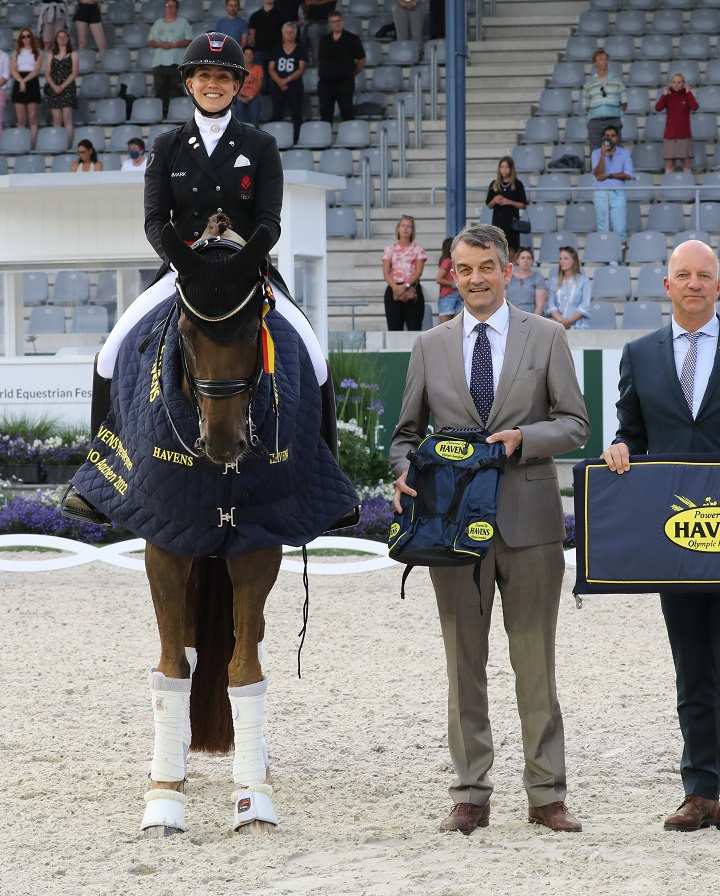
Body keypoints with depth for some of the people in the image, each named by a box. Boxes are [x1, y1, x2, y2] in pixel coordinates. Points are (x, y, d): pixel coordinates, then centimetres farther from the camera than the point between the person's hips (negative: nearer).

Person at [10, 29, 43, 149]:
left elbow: (36, 70, -4)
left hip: (32, 84, -2)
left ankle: (32, 144, -8)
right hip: (18, 84, 2)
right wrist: (21, 81, -13)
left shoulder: (37, 53, 7)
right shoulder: (16, 53, 13)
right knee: (20, 119, 0)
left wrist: (25, 80, -15)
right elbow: (13, 70, 3)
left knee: (32, 118, -6)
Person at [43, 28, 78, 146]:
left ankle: (68, 144, -17)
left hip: (68, 88, -3)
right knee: (56, 120, -1)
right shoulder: (52, 56, 16)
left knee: (67, 118, -13)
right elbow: (47, 73, 9)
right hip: (53, 89, 3)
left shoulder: (73, 55, 7)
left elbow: (74, 73, -2)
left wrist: (63, 86, -12)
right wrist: (54, 86, -9)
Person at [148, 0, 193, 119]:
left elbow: (189, 41, 1)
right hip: (159, 63, 3)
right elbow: (150, 42, 15)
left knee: (176, 91, -8)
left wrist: (174, 45, -12)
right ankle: (161, 116, 2)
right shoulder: (158, 23, 18)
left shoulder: (183, 22, 8)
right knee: (160, 92, -1)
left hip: (177, 63, -3)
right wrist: (159, 44, -6)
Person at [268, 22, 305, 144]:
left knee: (296, 115, -3)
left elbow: (301, 69, -5)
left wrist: (287, 79, -17)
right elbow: (271, 69, 5)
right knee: (277, 115, -1)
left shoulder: (300, 50, 4)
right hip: (278, 88, 2)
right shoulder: (277, 50, 10)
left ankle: (296, 140, -4)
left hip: (294, 87, -2)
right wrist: (279, 81, -12)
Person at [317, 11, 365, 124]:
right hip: (325, 82, 4)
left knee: (347, 113, -7)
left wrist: (352, 73, 4)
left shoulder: (352, 39, 0)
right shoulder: (324, 40, 13)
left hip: (345, 82, -4)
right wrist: (321, 74, 11)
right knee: (325, 113, 3)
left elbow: (361, 59, 4)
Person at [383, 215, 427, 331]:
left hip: (412, 290, -1)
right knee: (394, 328, -3)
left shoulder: (417, 249, 7)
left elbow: (418, 271, -4)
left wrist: (406, 286, -18)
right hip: (394, 290, 1)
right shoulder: (390, 249, 11)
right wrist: (395, 287, -16)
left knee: (414, 328, -6)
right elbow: (386, 272, 2)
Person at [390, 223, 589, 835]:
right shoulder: (431, 346, 11)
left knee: (536, 662, 2)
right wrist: (405, 470, -6)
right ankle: (471, 796, 8)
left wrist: (523, 436, -15)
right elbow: (407, 431, 15)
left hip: (528, 518, -2)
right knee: (464, 663, 4)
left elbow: (575, 424, 3)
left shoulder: (547, 337, 5)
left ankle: (546, 795, 7)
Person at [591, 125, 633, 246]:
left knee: (620, 228, -8)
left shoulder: (624, 153, 7)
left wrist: (609, 175, -9)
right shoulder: (596, 153, 7)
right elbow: (598, 174, -7)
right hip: (601, 192, 0)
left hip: (618, 193, 0)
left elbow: (628, 175, -2)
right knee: (603, 228, 0)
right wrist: (603, 155, -15)